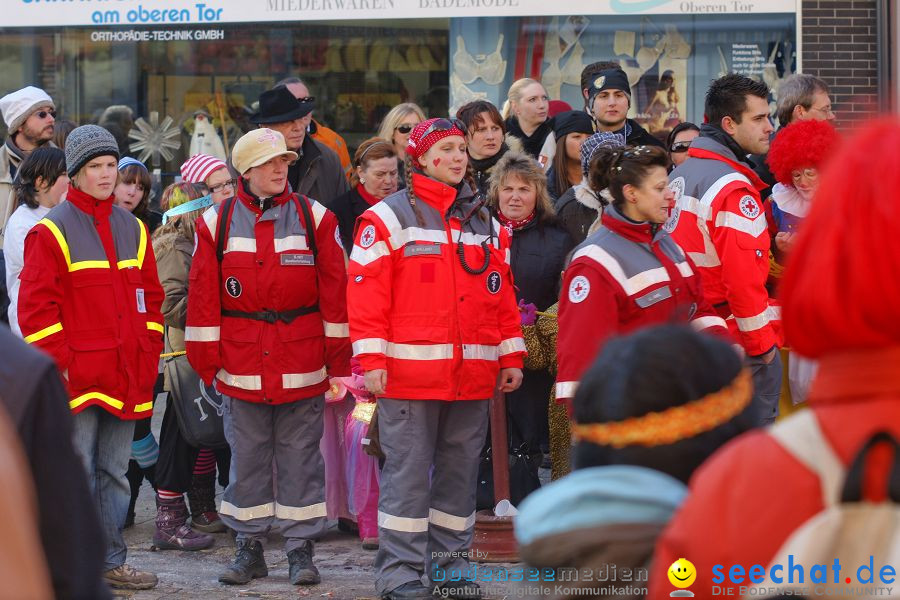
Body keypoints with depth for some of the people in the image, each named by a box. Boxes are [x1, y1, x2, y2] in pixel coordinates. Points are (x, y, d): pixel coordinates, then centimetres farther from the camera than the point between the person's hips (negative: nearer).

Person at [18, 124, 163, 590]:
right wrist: (56, 364, -13)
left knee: (114, 472, 11)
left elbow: (149, 296, 18)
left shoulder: (132, 229, 13)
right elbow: (36, 306, -8)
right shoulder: (51, 232, -6)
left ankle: (111, 561, 18)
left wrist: (149, 356, 9)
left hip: (126, 377, 6)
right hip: (76, 378, -6)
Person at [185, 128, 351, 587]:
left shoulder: (314, 218, 3)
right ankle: (249, 548, 16)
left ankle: (300, 549, 10)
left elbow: (334, 288, 3)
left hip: (302, 363, -1)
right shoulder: (217, 222, 4)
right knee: (246, 456, 7)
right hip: (241, 363, 1)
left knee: (300, 456, 3)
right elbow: (203, 294, 4)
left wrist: (337, 358, 0)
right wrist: (205, 358, 0)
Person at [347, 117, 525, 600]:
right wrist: (371, 361, -13)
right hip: (409, 374, -5)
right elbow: (366, 292, -7)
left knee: (460, 472, 10)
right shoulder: (389, 217, -1)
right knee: (407, 474, -4)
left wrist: (511, 357, 12)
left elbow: (503, 295, 18)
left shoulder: (486, 223, 16)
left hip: (473, 376, 5)